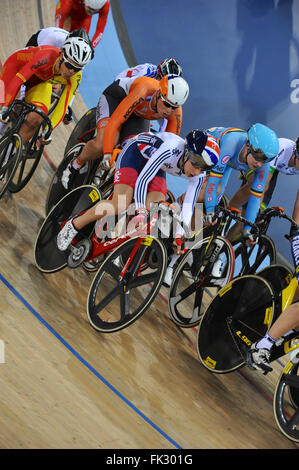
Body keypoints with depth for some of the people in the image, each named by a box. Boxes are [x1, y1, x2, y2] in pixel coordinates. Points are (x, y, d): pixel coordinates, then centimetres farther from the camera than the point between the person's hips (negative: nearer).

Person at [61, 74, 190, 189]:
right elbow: (115, 122, -43)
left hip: (139, 114, 5)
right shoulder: (143, 92, -44)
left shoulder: (176, 113, -29)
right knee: (102, 145, -27)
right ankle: (76, 164, 1)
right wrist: (107, 155, -46)